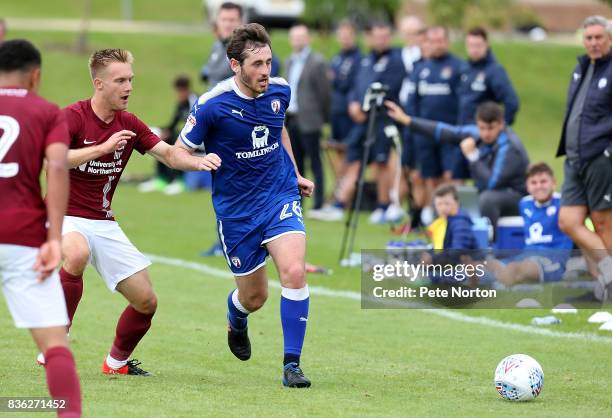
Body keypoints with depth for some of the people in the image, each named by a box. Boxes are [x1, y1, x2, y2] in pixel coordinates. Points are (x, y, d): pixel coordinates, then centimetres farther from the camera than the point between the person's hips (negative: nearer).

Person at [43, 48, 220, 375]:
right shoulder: (74, 116, -14)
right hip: (65, 215, -6)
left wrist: (198, 162, -20)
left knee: (146, 301, 1)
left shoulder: (129, 125, 5)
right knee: (77, 253, -41)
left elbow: (168, 154, 0)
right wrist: (104, 147, -33)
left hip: (104, 223, 6)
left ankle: (117, 361, 28)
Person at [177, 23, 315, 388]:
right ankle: (236, 322, 49)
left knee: (294, 273, -22)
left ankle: (292, 364, -12)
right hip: (236, 210, -2)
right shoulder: (212, 105, -18)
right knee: (254, 296, 9)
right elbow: (180, 152, -8)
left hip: (281, 197, 2)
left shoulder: (280, 91, -3)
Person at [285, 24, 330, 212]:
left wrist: (323, 117, -3)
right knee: (295, 164, 10)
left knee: (315, 164, -3)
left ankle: (318, 205, -3)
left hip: (308, 121, -7)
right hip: (291, 119, 7)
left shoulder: (317, 62, -8)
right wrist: (285, 115, 11)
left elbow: (324, 92, -7)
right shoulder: (290, 62, 16)